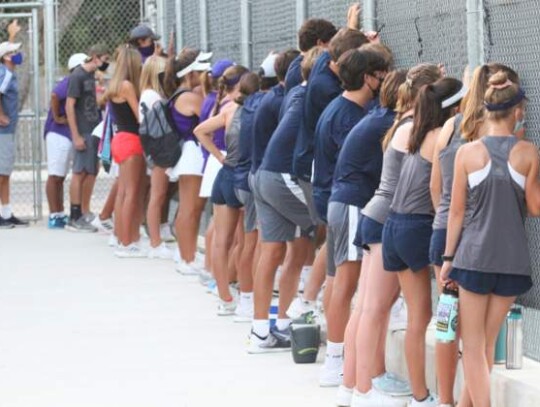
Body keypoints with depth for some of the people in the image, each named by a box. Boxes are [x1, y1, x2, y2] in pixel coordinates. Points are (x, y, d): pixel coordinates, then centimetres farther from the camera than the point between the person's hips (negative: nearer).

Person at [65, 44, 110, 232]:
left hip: (94, 131, 8)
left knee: (91, 172, 11)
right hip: (83, 132, -8)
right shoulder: (78, 76, -11)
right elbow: (69, 106, -14)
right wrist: (76, 136, -17)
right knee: (80, 173, -4)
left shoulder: (90, 76, 13)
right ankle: (74, 219, 0)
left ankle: (85, 214, 18)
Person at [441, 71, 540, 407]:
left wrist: (448, 257, 5)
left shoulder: (468, 152, -4)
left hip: (473, 254, -1)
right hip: (513, 259, 1)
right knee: (487, 343, 14)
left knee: (473, 346, 4)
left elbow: (457, 211, -2)